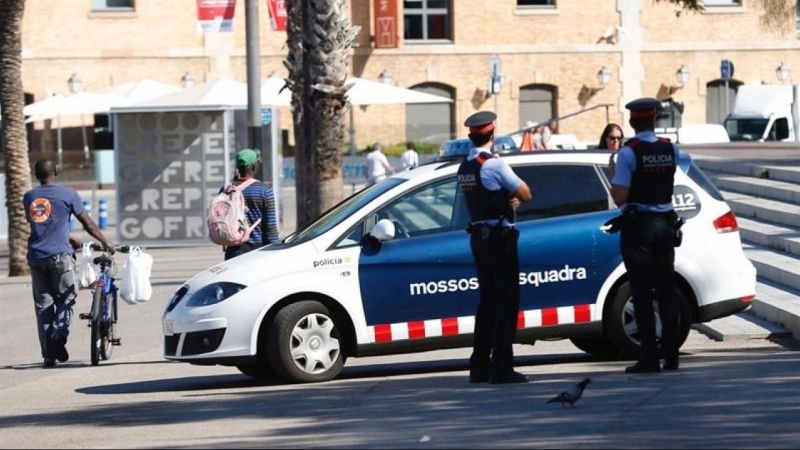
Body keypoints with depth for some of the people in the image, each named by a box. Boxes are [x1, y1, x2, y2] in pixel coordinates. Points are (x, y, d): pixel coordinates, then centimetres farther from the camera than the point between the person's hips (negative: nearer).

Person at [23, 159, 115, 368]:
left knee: (43, 304, 7)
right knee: (65, 298, 9)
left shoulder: (29, 197, 12)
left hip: (36, 256, 3)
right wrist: (105, 243, 16)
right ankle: (59, 334, -16)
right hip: (59, 255, -3)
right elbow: (88, 223, 3)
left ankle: (48, 354, 4)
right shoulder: (67, 194, 0)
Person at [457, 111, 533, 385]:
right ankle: (501, 368, -8)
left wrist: (509, 199, -4)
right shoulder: (494, 165, -15)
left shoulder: (464, 168, 10)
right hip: (499, 236, -8)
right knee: (507, 301, -4)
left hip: (478, 236, 8)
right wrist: (514, 197, 8)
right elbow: (525, 194, -11)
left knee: (487, 300, 13)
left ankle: (480, 367, 14)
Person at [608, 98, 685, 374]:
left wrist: (612, 172, 0)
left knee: (642, 293, -3)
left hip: (637, 226, -5)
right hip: (665, 223, 5)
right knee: (666, 289, 9)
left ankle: (649, 358, -6)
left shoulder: (628, 152, -13)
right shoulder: (670, 149, 3)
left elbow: (619, 197, -17)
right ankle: (671, 356, 9)